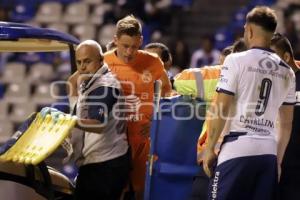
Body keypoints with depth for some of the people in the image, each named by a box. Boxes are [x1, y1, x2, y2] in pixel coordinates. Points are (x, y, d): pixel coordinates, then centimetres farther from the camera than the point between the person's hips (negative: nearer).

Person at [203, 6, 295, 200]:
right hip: (268, 150, 5)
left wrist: (209, 148, 2)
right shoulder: (287, 72, 12)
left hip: (237, 147, -5)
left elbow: (220, 110, -6)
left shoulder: (236, 61, -3)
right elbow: (287, 124, 16)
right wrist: (278, 159, 24)